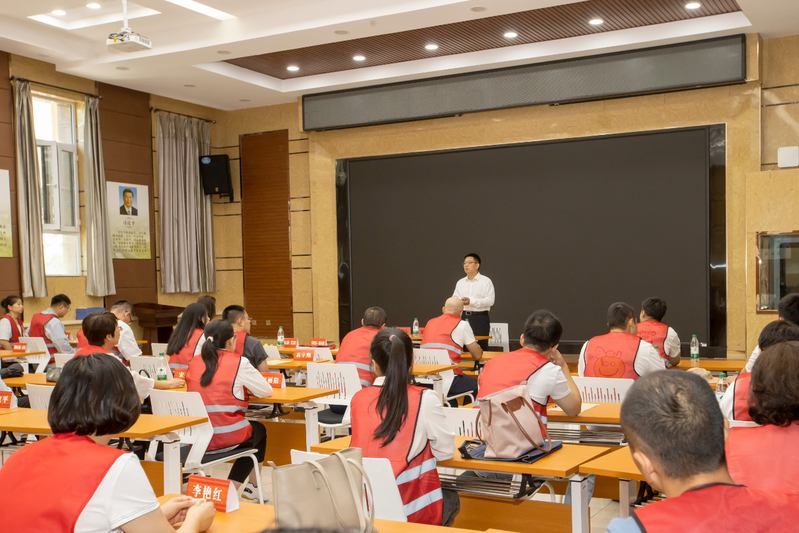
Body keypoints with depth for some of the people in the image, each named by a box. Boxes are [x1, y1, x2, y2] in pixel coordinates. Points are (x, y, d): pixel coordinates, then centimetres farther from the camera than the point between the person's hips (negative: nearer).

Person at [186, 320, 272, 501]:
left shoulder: (194, 363, 4)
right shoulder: (239, 363, -9)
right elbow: (266, 391, -1)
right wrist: (246, 386, 18)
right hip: (228, 438, -5)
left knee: (253, 430, 32)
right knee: (259, 430, 30)